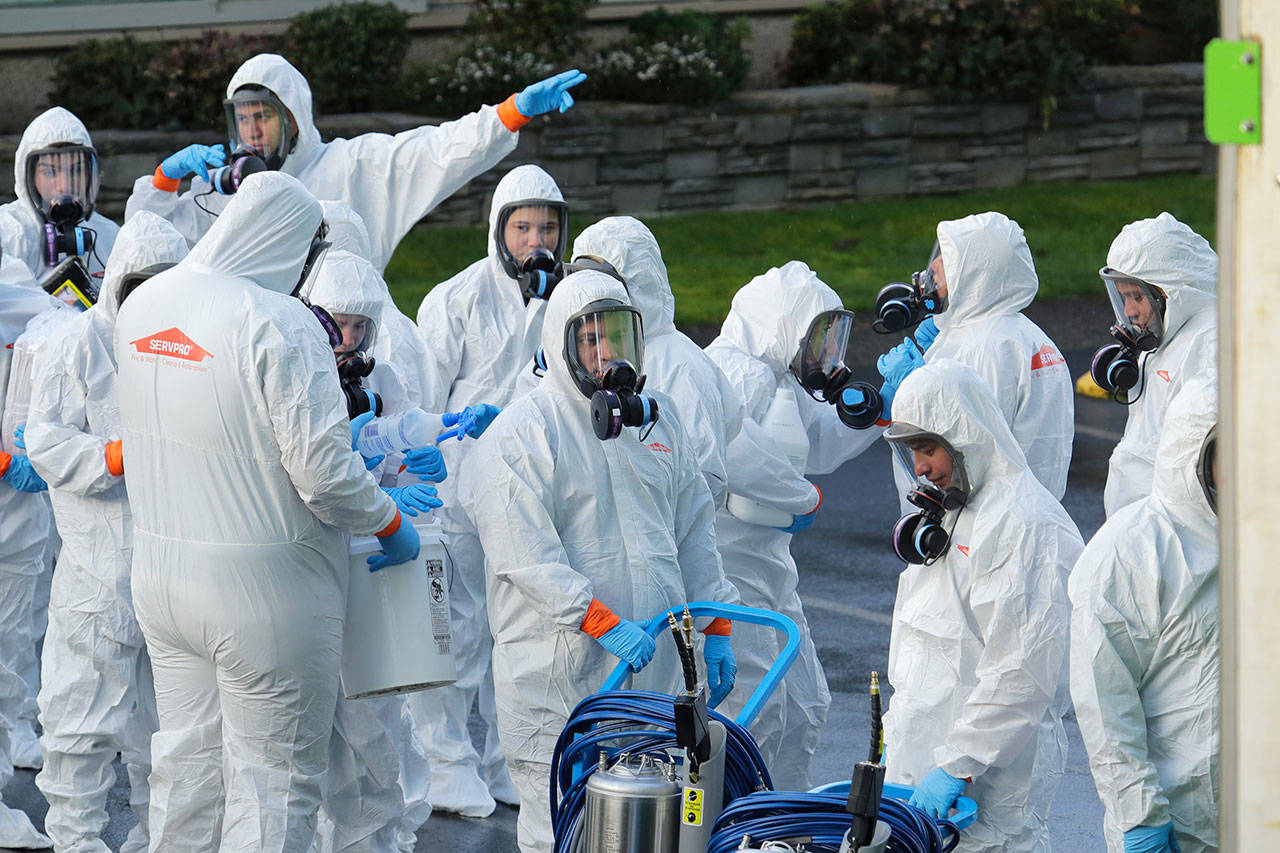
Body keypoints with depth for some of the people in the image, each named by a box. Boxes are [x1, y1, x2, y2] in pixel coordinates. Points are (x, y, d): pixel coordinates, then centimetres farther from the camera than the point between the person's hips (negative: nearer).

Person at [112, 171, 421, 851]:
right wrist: (391, 525, -5)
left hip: (159, 569, 7)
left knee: (185, 762, 19)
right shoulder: (279, 323, -21)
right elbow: (323, 469, -23)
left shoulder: (143, 303, 2)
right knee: (272, 776, 3)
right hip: (262, 588, -7)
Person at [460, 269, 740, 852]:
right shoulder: (520, 435, -7)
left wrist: (715, 628, 14)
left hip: (654, 668, 6)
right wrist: (604, 624, -24)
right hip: (558, 673, -6)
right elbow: (526, 558, -16)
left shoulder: (657, 418, 14)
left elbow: (695, 534, 20)